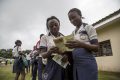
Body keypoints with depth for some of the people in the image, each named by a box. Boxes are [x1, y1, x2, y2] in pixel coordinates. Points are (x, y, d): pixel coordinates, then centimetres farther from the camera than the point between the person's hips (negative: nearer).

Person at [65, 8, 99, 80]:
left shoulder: (88, 27, -2)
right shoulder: (73, 33, 14)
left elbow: (96, 47, -8)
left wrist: (81, 44, -26)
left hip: (87, 63, -5)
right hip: (75, 64, 5)